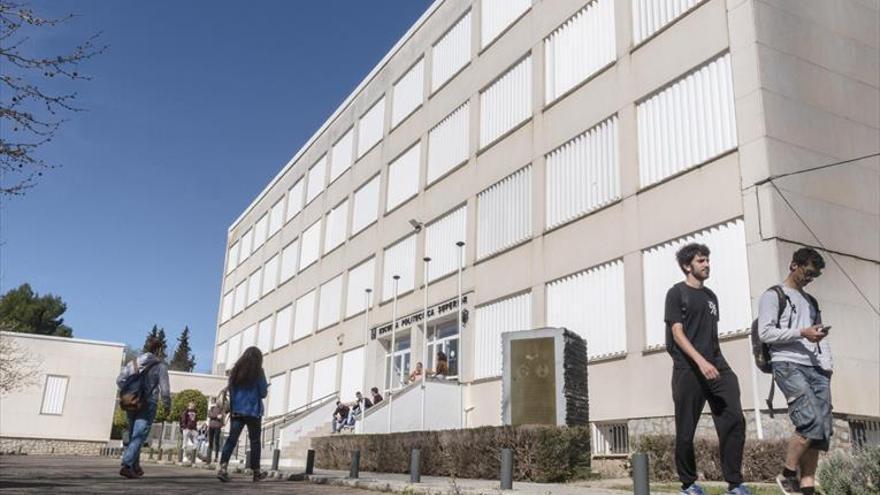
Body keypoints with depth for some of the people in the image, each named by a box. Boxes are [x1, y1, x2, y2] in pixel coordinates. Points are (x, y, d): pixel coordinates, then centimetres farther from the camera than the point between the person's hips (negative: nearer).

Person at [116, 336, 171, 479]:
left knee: (133, 436, 16)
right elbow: (164, 389, -8)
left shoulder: (133, 363, 8)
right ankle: (127, 465, -18)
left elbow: (120, 380, 4)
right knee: (138, 437, -6)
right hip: (148, 405, -5)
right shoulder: (160, 366, -6)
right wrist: (167, 405, 6)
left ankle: (135, 467, 22)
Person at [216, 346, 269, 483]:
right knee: (255, 441, 8)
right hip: (253, 411, -3)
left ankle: (223, 467, -22)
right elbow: (263, 393, -3)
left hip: (236, 410, 3)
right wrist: (266, 387, 16)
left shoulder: (235, 370, 8)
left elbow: (230, 390, 13)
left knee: (232, 439, -3)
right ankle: (256, 472, 15)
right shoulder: (258, 372, -5)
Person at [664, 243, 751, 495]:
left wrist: (719, 362, 14)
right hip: (688, 370, -5)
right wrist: (701, 361, -20)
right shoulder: (677, 293, 2)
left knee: (734, 420, -11)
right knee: (686, 430, 0)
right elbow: (677, 333, -8)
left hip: (716, 367, 5)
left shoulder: (711, 296, 20)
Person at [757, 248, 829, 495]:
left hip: (816, 368, 7)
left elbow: (821, 337, 22)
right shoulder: (773, 295, 5)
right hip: (788, 365, -7)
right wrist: (801, 333, -12)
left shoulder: (811, 301, 28)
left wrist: (826, 365, 6)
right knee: (811, 421, -20)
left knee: (822, 427, -4)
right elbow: (765, 333, -6)